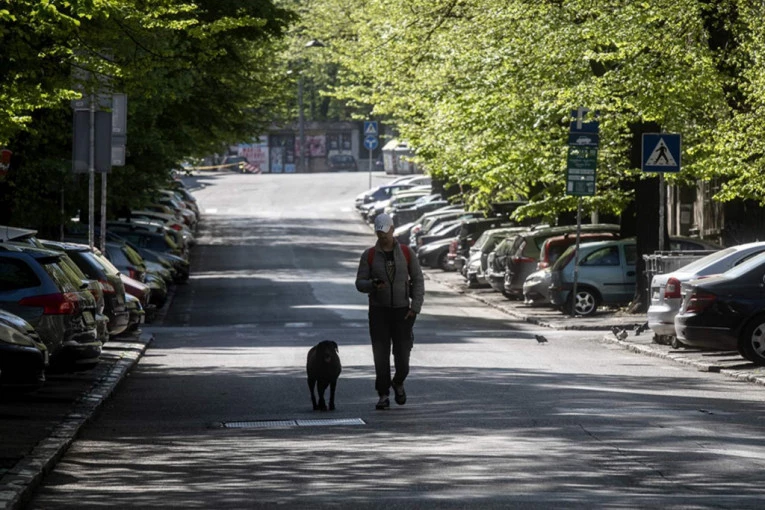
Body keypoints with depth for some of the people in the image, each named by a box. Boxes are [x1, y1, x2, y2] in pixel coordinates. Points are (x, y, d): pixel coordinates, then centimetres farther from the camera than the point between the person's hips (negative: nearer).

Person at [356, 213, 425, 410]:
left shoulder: (405, 253, -2)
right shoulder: (369, 255, -3)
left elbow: (417, 280, 1)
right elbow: (360, 284, -3)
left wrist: (415, 307, -9)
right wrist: (373, 285, -27)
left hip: (401, 312, 0)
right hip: (378, 312, 0)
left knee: (402, 356, -1)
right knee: (381, 355, -7)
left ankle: (398, 383, 30)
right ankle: (384, 396, 2)